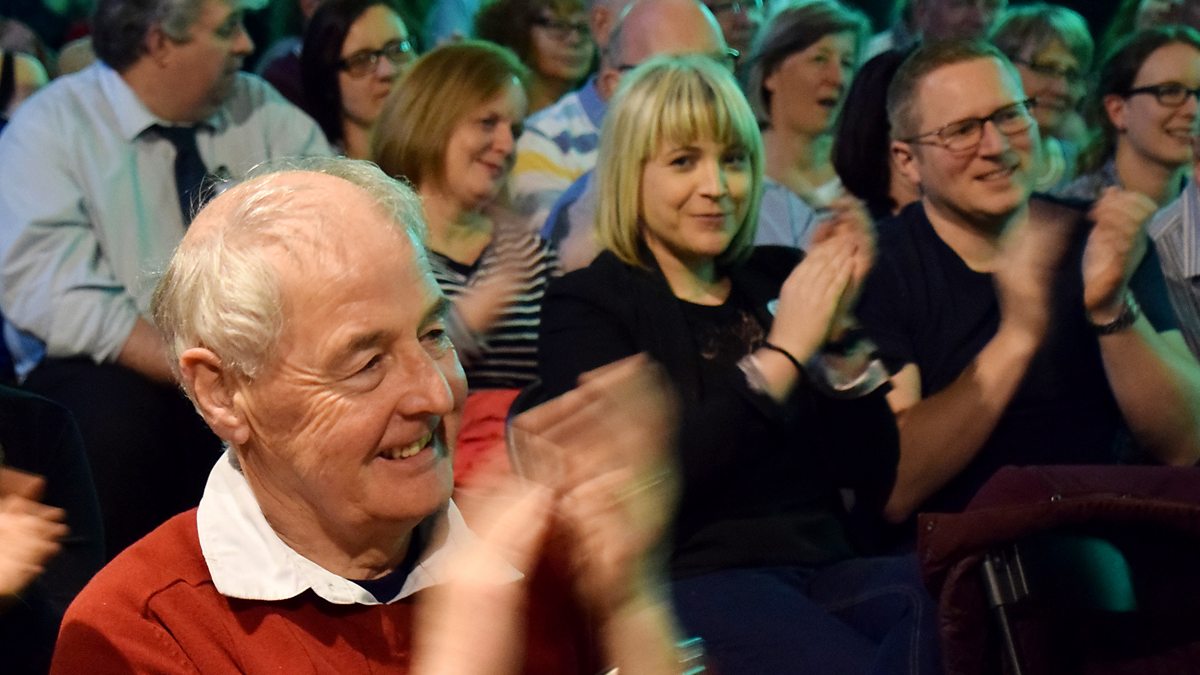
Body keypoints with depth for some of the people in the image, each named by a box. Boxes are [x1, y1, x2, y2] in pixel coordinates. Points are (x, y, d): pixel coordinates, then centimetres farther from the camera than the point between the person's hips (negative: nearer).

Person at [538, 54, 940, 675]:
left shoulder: (778, 278, 17)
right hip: (688, 579, -5)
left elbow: (873, 480, 11)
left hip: (824, 569, 5)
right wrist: (782, 355, -11)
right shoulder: (587, 304, 6)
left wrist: (837, 330, -3)